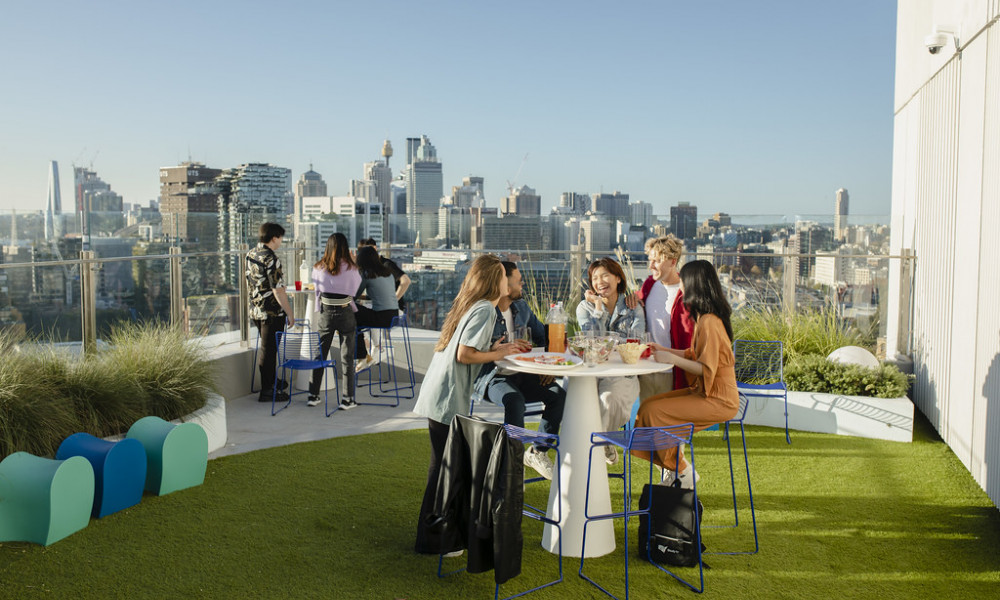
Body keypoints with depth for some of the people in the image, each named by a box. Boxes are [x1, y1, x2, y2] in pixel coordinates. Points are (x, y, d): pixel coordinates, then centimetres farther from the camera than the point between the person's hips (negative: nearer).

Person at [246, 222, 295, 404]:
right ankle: (266, 391, 9)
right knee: (269, 350, 1)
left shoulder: (250, 255, 6)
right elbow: (278, 290, -22)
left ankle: (271, 381, 36)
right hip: (272, 312, -9)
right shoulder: (271, 259, -21)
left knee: (266, 348, 22)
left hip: (255, 310, 9)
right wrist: (290, 313, -15)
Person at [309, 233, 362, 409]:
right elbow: (357, 284, 6)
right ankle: (348, 398, 5)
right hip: (345, 312, -3)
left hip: (326, 313, 3)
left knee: (319, 354, 14)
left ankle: (313, 395, 20)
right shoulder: (350, 267, -9)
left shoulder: (319, 267, 1)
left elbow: (317, 290, 8)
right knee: (347, 356, 4)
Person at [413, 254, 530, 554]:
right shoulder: (485, 309, -11)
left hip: (440, 394, 10)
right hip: (448, 398, -10)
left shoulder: (469, 305, 17)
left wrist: (497, 347, 14)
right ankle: (430, 541, 7)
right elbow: (465, 355, -18)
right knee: (443, 469, -2)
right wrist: (500, 353, -7)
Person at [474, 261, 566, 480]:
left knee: (559, 394, -16)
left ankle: (537, 451, 1)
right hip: (492, 377, -6)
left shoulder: (521, 306, 11)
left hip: (521, 374, 7)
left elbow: (543, 336, 19)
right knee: (514, 400, -37)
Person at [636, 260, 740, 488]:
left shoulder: (709, 323, -21)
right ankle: (673, 468, 10)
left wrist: (672, 359, -22)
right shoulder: (703, 318, 10)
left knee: (653, 411, -16)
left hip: (718, 401, -10)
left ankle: (681, 471, 2)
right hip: (704, 392, 10)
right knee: (648, 405, 3)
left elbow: (707, 369, -24)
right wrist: (665, 350, 13)